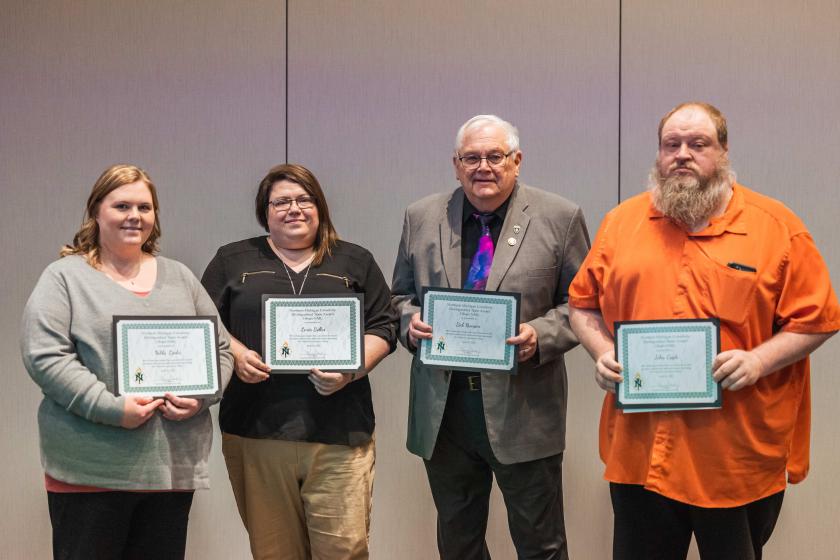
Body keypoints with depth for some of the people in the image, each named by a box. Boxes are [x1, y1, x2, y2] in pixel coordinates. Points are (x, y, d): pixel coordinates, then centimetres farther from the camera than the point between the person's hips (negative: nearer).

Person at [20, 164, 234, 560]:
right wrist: (110, 407, -18)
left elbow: (219, 348, 15)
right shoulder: (65, 277, 1)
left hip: (174, 466, 4)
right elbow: (44, 356, -9)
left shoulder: (180, 278, 15)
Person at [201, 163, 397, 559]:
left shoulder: (355, 262, 14)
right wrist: (236, 354, -8)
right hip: (256, 430, 1)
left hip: (338, 432, 0)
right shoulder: (233, 261, 14)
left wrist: (351, 369, -8)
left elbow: (382, 329, 10)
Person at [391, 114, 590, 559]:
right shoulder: (421, 218, 7)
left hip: (523, 410, -3)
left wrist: (541, 336, -16)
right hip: (442, 410, 3)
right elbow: (401, 296, 15)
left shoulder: (559, 218, -2)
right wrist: (411, 323, -6)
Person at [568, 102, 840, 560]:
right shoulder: (621, 222, 7)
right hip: (640, 451, 2)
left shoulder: (775, 225, -1)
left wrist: (758, 360, -16)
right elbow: (583, 304, 14)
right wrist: (602, 352, -5)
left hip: (740, 458, -2)